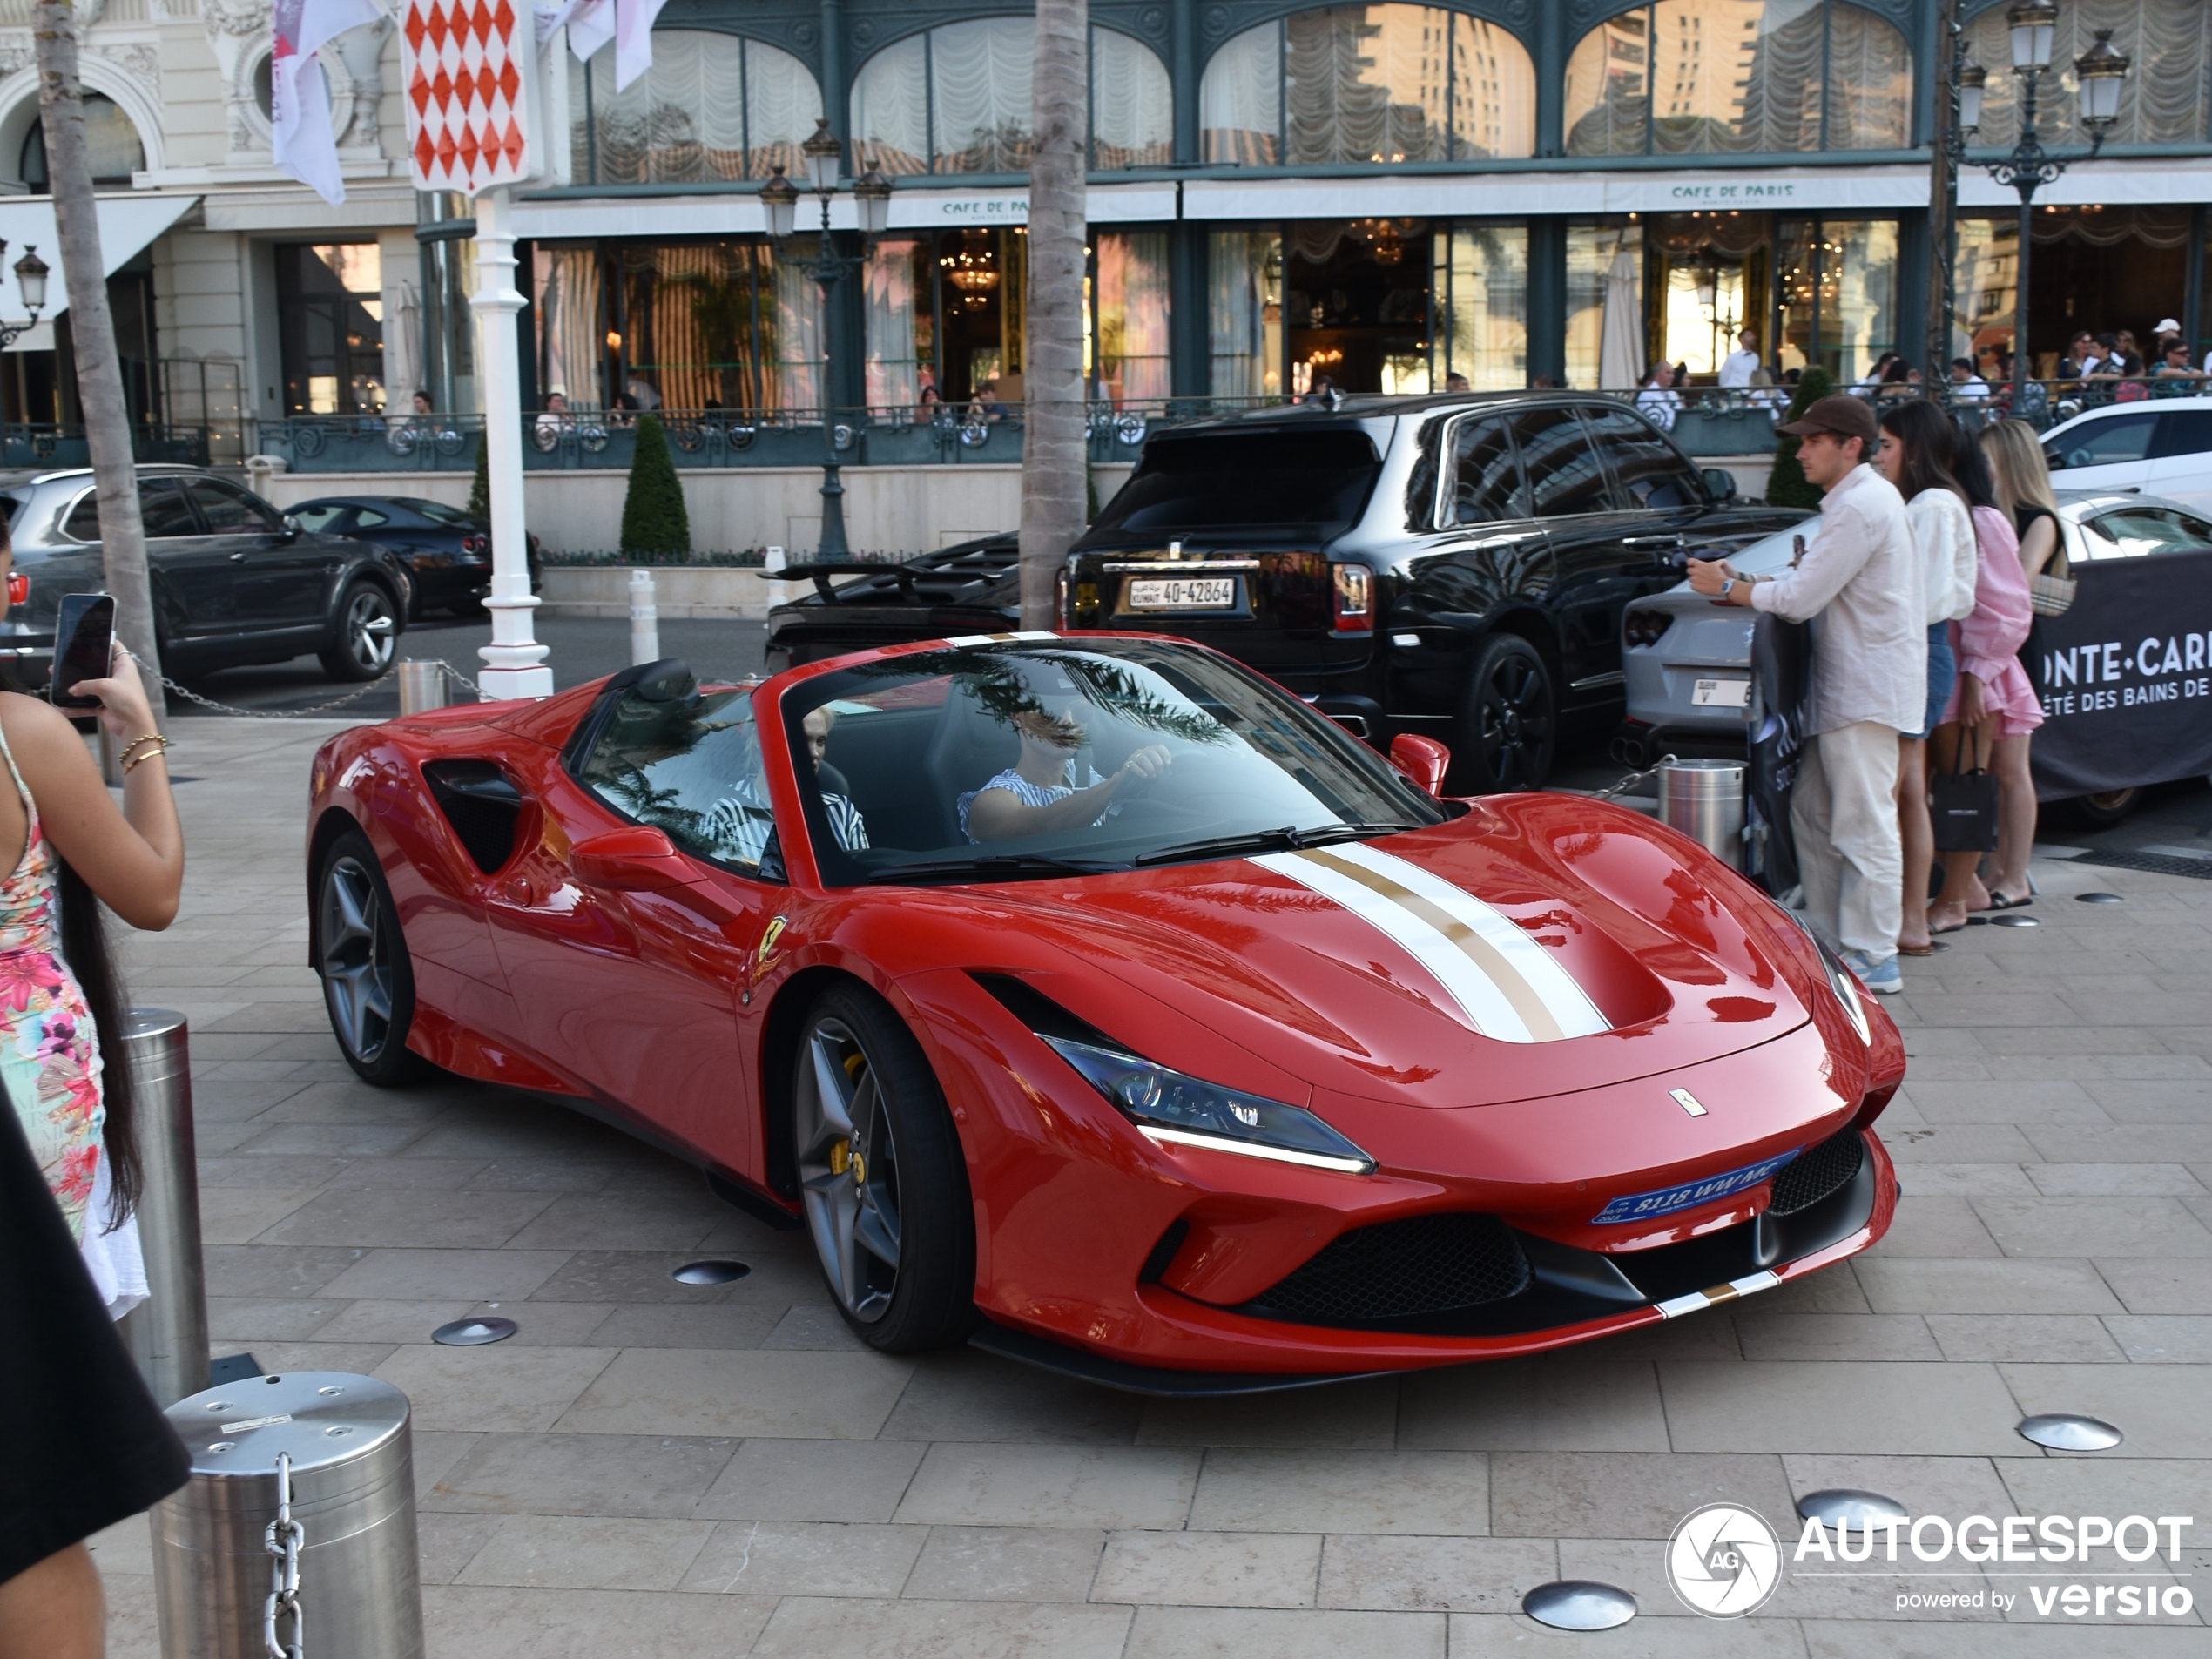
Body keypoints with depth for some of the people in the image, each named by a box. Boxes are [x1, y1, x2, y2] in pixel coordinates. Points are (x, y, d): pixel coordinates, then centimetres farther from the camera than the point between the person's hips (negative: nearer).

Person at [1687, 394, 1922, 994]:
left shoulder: (1860, 506, -17)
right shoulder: (1863, 497, 18)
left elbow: (1800, 598, -19)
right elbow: (1812, 585, 17)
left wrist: (1726, 588, -6)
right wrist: (1740, 584, 3)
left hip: (1868, 691, -11)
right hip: (1848, 688, 11)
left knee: (1863, 826, -7)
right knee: (1813, 815, 13)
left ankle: (1874, 959, -2)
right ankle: (1829, 939, 20)